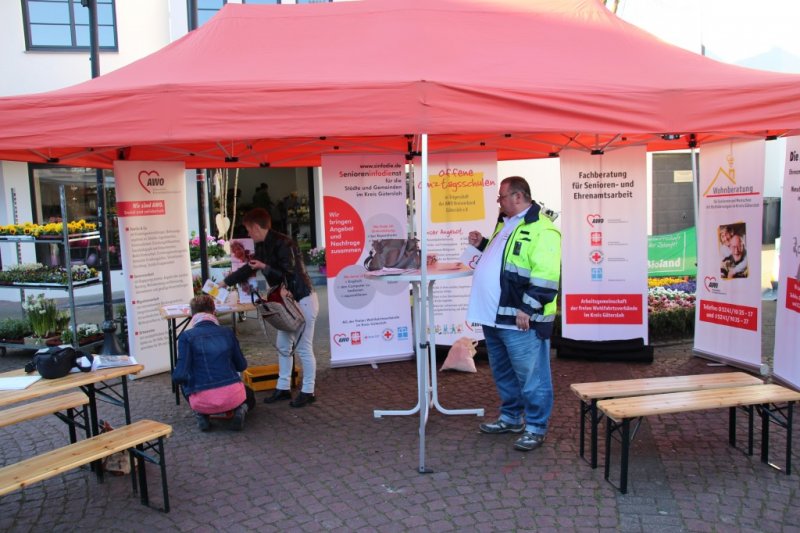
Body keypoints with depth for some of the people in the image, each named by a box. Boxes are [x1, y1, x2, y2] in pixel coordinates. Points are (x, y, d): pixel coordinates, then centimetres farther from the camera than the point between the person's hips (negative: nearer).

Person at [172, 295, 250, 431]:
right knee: (248, 394, 38)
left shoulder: (186, 336, -3)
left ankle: (201, 415, 10)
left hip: (204, 402, -1)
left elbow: (180, 376, -9)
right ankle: (240, 410, 4)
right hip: (232, 397, 1)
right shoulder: (227, 332, 6)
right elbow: (242, 366, 12)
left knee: (184, 380, 33)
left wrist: (175, 375, 15)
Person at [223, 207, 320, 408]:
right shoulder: (262, 246, 8)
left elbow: (291, 275, -24)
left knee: (304, 348, -1)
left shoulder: (283, 244, -21)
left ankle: (308, 392, 10)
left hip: (303, 301, -9)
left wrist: (264, 267, -19)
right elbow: (249, 268, 20)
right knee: (283, 346, 15)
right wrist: (224, 282, 26)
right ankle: (283, 388, 26)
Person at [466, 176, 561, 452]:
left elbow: (545, 276, -21)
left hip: (520, 319, -10)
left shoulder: (542, 229, -14)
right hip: (495, 315, 10)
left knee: (531, 376, 2)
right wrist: (482, 244, 16)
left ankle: (535, 428, 14)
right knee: (503, 372, 20)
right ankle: (511, 417, 34)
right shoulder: (505, 224, 17)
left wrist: (527, 309, -23)